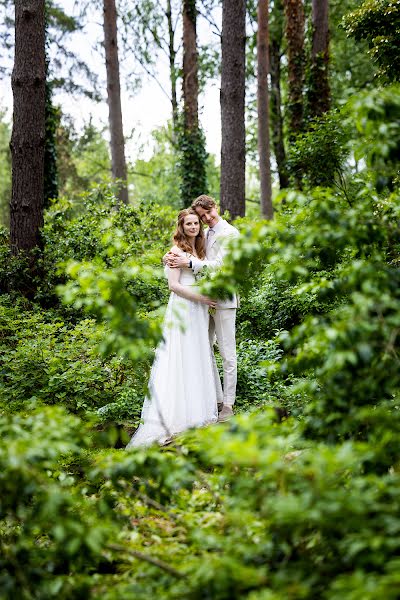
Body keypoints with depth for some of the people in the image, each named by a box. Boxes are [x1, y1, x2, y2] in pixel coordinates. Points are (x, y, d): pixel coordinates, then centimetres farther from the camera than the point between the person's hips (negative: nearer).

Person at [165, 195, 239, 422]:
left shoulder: (229, 233, -9)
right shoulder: (205, 235, 15)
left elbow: (220, 265, -17)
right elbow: (198, 260, 15)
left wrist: (189, 263, -25)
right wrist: (174, 258, -5)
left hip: (223, 299, -8)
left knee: (228, 353, -3)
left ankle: (228, 404, 1)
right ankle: (215, 398, 20)